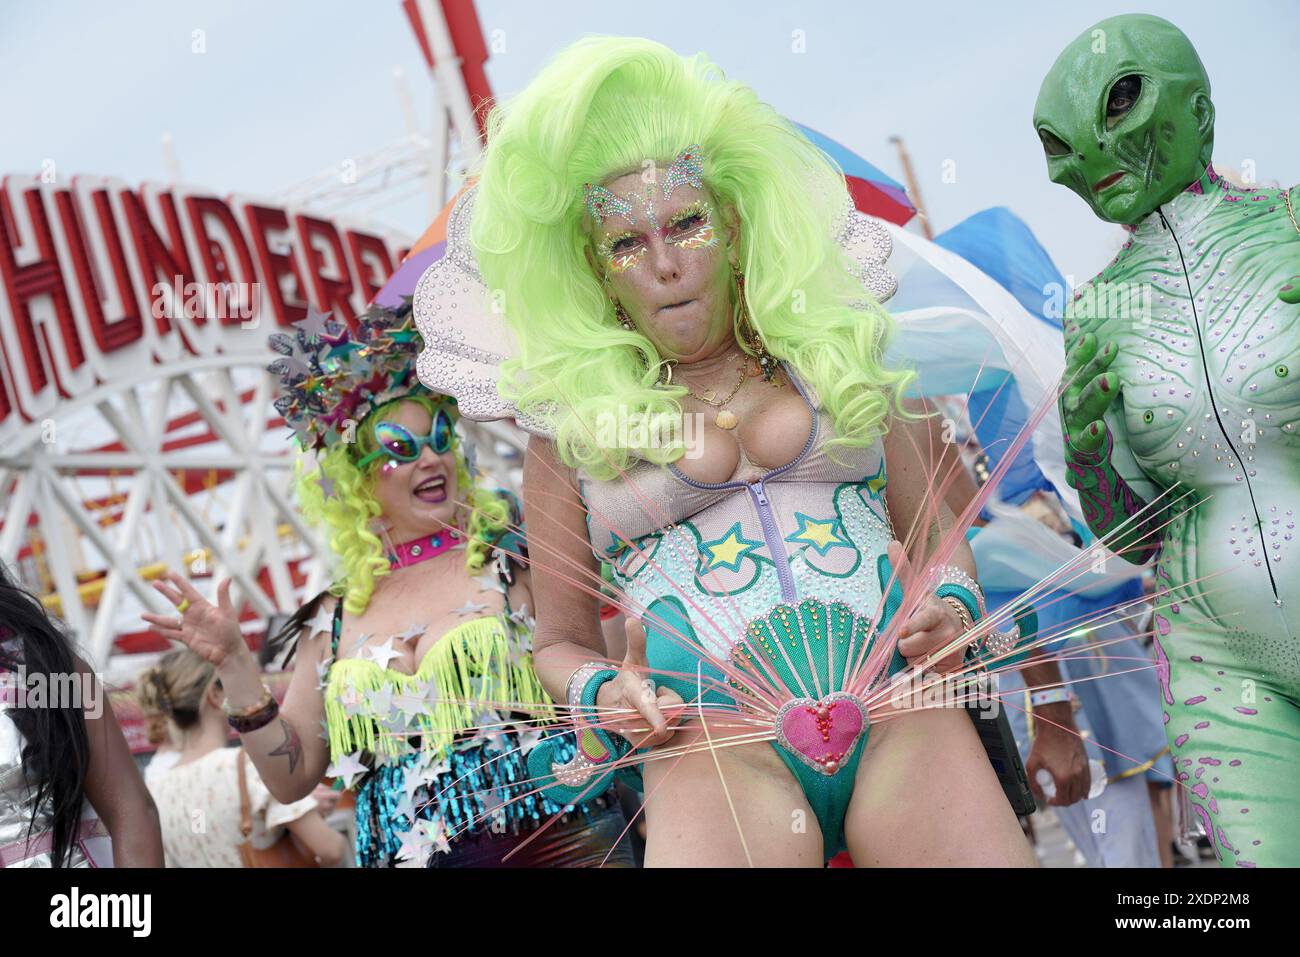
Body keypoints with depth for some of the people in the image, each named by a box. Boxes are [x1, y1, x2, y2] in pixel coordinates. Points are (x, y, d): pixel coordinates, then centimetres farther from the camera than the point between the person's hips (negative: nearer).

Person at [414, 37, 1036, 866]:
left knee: (989, 852, -23)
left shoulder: (836, 355, 17)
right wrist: (598, 694, -1)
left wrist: (952, 604, 3)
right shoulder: (573, 420, 12)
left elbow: (935, 528, 24)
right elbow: (561, 642, 20)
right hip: (714, 732, -1)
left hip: (900, 699, 2)